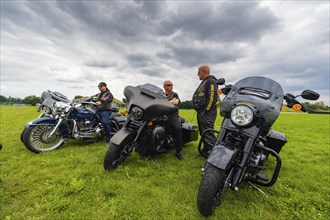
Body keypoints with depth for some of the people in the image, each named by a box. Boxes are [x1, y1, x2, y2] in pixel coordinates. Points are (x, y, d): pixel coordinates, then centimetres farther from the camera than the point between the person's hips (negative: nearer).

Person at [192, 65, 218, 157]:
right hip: (201, 112, 11)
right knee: (203, 132, 16)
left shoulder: (211, 81, -8)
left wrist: (206, 111, -22)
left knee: (208, 133, -11)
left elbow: (212, 97, -20)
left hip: (206, 113, -11)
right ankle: (206, 150, 28)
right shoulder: (204, 82, 24)